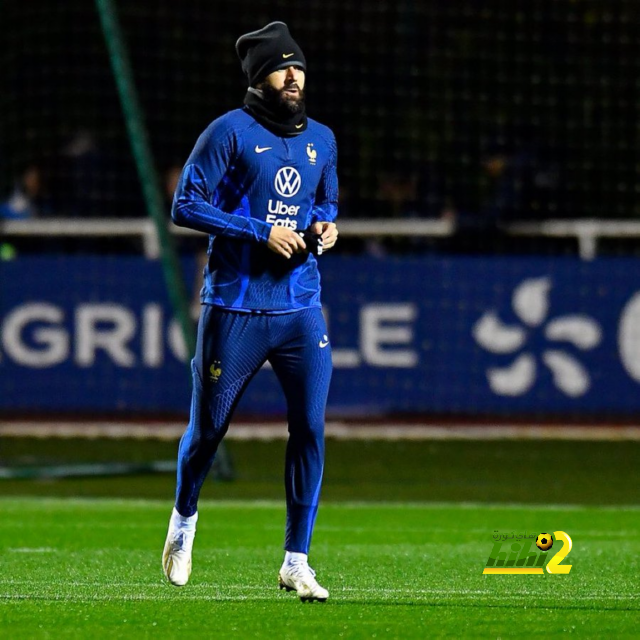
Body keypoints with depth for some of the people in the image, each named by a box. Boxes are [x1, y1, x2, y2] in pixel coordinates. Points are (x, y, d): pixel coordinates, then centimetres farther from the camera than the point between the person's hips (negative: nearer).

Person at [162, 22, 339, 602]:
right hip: (235, 309, -4)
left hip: (302, 308, 4)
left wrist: (325, 228, 4)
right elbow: (186, 205, -11)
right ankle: (184, 521, 35)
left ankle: (296, 563, 1)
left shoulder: (322, 140, 12)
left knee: (311, 429, -6)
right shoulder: (231, 132, -6)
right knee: (208, 427, 6)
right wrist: (262, 233, -17)